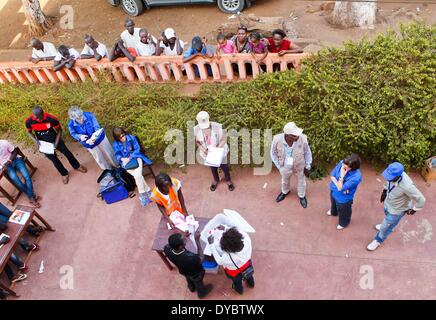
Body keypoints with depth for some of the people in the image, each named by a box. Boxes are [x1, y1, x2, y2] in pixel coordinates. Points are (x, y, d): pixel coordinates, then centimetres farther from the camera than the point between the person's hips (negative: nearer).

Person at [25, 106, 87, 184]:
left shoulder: (51, 119, -28)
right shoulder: (29, 121, -23)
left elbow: (59, 130, -11)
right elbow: (29, 132, -2)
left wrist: (56, 142, -19)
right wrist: (35, 140, -20)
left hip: (54, 139, -1)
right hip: (43, 143, 1)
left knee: (67, 152, 12)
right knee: (54, 159, 11)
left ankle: (77, 166, 40)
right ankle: (64, 174, 36)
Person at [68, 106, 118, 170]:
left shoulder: (89, 115, -29)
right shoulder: (71, 124, -24)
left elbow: (96, 127, -28)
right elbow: (73, 134, -9)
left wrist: (94, 136, -47)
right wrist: (80, 137, -32)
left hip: (100, 138, -1)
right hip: (89, 144, 1)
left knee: (108, 152, 20)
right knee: (99, 158, 19)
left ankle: (116, 165, 48)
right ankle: (107, 169, 47)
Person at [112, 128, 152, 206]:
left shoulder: (132, 138, -5)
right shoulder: (115, 145, -3)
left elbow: (137, 149, -4)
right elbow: (117, 155, -1)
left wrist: (130, 157, -16)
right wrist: (122, 159, -23)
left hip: (135, 158, 0)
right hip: (126, 163, 0)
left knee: (138, 175, -25)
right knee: (137, 176, -26)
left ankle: (142, 195, -11)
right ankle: (147, 191, -15)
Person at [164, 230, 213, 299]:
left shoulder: (167, 251, -36)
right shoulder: (190, 257, -50)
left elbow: (168, 245, -11)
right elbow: (200, 258, -28)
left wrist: (183, 237, -19)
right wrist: (197, 240, -33)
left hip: (183, 271, 4)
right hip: (195, 274, -4)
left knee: (189, 279, 38)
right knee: (198, 283, 31)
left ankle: (191, 288, 69)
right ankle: (201, 293, 62)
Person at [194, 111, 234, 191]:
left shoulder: (217, 127, -31)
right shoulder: (196, 129, -23)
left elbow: (224, 139, -17)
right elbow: (197, 142, -7)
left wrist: (218, 148, -29)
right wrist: (204, 150, -22)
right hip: (207, 153, 2)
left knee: (224, 167, 21)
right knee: (213, 167, 27)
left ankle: (228, 180, 52)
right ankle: (216, 180, 58)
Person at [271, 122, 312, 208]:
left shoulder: (302, 139, -32)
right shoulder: (277, 140, -32)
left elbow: (307, 152, -12)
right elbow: (274, 153, -11)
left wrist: (307, 167, -4)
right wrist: (279, 167, -7)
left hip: (299, 166, -1)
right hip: (285, 166, 1)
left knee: (301, 181, 27)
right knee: (285, 180, 31)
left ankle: (302, 196, 57)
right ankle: (285, 192, 64)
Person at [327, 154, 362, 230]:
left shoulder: (356, 177, -40)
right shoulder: (342, 163, -24)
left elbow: (340, 188, -34)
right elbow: (332, 175, -11)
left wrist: (342, 176, -41)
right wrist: (338, 185, -23)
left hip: (343, 198, -6)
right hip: (333, 191, 6)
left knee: (343, 211, 25)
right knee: (334, 203, 37)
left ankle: (343, 223, 57)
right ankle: (334, 212, 71)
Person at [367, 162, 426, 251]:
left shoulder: (407, 186, -45)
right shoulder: (393, 174, -28)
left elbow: (421, 200, -30)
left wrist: (413, 210, -13)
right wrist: (384, 191, 9)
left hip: (397, 210, -5)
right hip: (388, 203, 5)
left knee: (385, 227, 17)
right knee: (388, 217, 36)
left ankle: (378, 241, 46)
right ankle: (387, 224, 69)